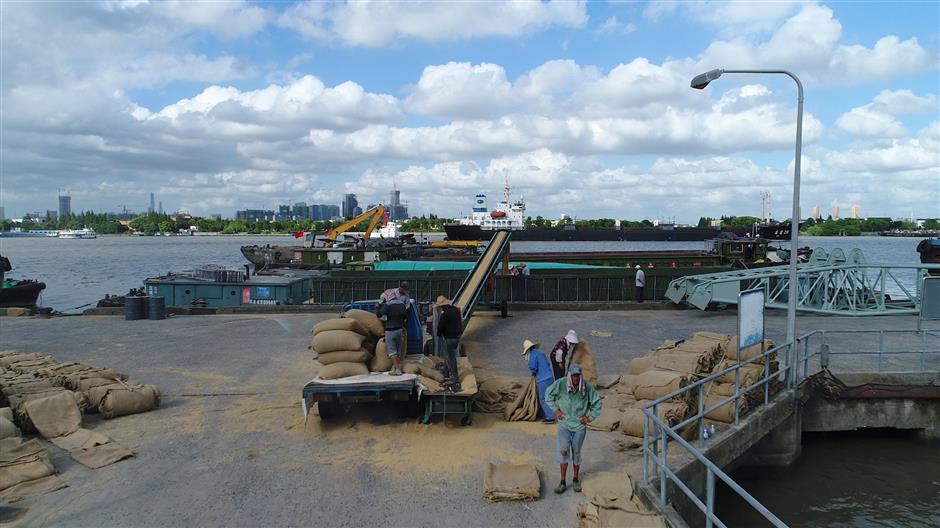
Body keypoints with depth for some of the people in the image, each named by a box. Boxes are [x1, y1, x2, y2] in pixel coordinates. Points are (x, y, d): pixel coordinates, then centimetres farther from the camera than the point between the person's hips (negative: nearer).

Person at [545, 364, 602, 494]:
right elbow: (548, 394, 1)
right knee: (563, 451, -8)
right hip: (564, 424, -1)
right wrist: (555, 409, -2)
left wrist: (590, 417, -2)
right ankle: (563, 482, 5)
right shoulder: (560, 384, -16)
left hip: (579, 426, 1)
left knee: (576, 453, 12)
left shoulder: (587, 387, -14)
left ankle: (576, 479, 30)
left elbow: (597, 403, 1)